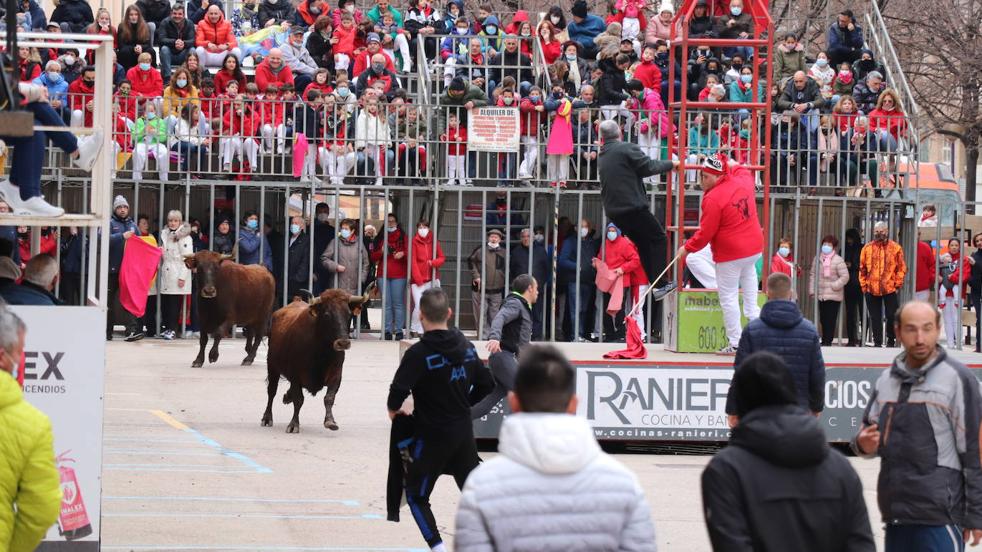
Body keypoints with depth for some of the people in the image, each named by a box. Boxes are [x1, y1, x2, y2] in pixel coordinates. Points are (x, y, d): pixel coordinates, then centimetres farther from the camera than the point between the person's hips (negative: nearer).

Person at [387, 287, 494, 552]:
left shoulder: (419, 353, -19)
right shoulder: (466, 347, 1)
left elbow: (399, 389, -26)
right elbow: (486, 385, 9)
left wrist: (394, 408, -5)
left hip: (432, 435, -5)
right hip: (464, 431, 5)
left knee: (416, 495, 8)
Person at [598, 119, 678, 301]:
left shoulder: (602, 158, 16)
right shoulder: (627, 148, -9)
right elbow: (648, 166, -12)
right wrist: (671, 164, 2)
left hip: (613, 211, 8)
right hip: (633, 207, -8)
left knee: (643, 244, 16)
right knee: (658, 238, 2)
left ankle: (655, 284, 14)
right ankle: (660, 285, -5)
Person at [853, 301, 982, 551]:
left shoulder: (956, 378, -5)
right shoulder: (886, 380, 12)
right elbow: (868, 432, 20)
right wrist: (863, 444, -5)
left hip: (940, 518, -6)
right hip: (895, 514, 6)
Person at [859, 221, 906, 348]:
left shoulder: (895, 248, 1)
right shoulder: (867, 248, 7)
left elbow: (901, 268, 1)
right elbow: (862, 269, 9)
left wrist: (898, 284, -4)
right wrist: (864, 285, 3)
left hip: (890, 289, -2)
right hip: (871, 290, 2)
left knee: (891, 316, 2)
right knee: (875, 317, 6)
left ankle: (891, 340, 16)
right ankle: (877, 341, 13)